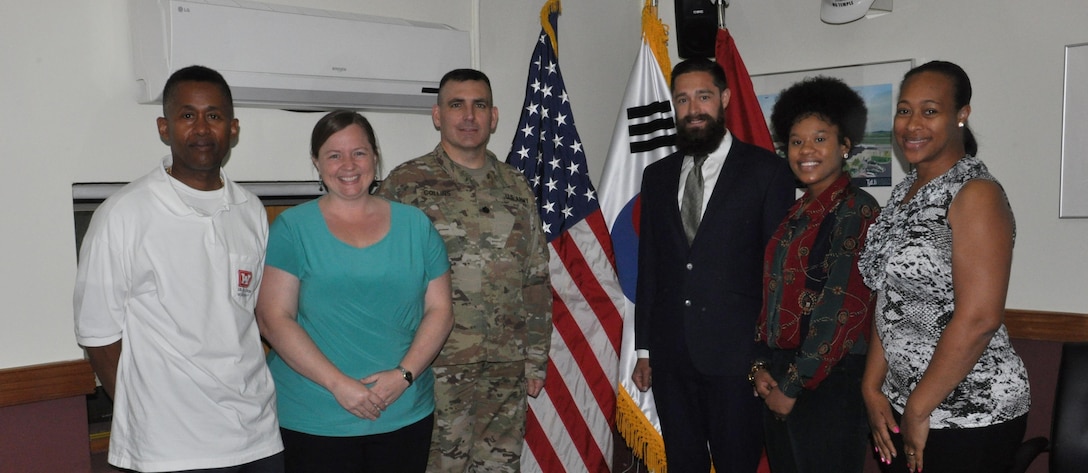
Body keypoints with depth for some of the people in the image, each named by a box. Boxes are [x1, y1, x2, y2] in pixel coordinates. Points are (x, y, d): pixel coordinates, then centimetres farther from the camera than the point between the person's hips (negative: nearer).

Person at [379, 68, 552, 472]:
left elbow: (536, 278, 13)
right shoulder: (405, 184, -3)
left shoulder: (516, 187, 10)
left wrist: (536, 357, 10)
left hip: (507, 369, 4)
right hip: (436, 368, -4)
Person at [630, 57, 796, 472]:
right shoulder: (657, 175, 11)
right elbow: (648, 266, 12)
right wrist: (644, 348, 11)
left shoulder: (766, 170, -2)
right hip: (670, 356, 4)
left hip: (736, 355, -4)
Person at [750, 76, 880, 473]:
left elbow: (844, 308, -18)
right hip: (779, 380, 7)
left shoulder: (857, 209, -12)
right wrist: (760, 366, 1)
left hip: (829, 381, -7)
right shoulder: (797, 213, 11)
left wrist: (794, 386, -15)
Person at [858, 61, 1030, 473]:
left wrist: (919, 410, -15)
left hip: (970, 414, -7)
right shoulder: (905, 192, 9)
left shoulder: (976, 194, -15)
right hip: (902, 406, 7)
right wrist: (872, 388, 3)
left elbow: (979, 319, -22)